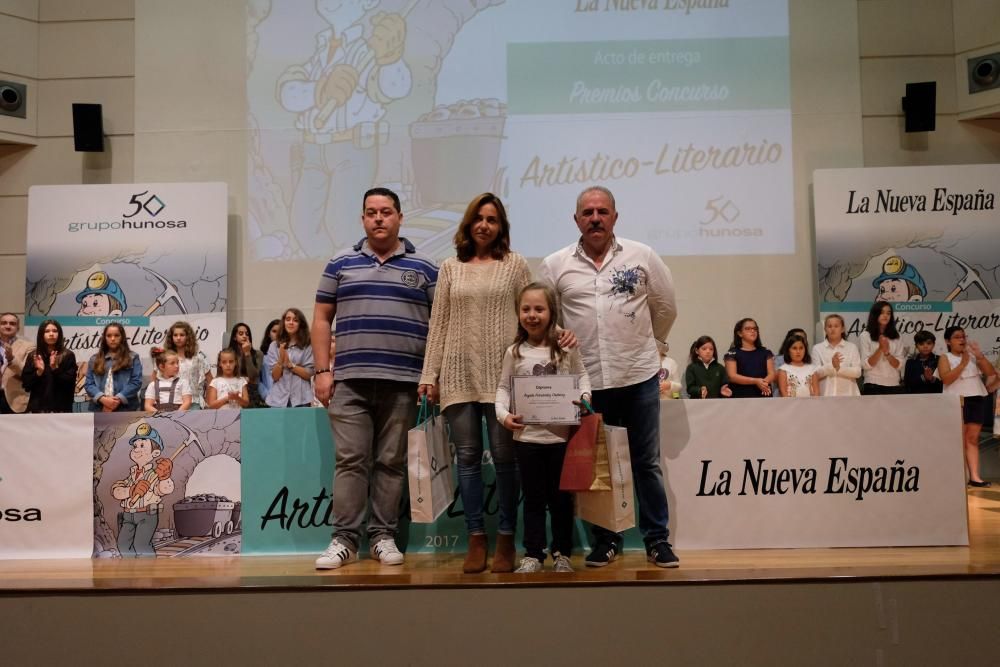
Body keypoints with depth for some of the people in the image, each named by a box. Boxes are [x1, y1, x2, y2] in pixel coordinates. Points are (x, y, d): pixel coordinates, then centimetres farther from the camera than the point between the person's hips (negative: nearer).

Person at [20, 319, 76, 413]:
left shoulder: (68, 356, 3)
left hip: (60, 409, -2)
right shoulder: (33, 356, 10)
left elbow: (70, 383, -5)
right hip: (37, 408, 2)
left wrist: (55, 368, -16)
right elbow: (26, 384, 6)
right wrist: (38, 372, -11)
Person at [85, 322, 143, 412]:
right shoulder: (94, 360, 15)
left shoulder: (132, 358, 8)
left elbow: (136, 382, -3)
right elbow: (88, 383, 7)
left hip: (126, 409, -2)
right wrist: (102, 399, -12)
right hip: (100, 409, 2)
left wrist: (118, 399, -14)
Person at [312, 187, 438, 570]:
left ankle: (383, 536, 15)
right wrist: (322, 370, 2)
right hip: (350, 381, 1)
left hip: (404, 383, 0)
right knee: (350, 460, 0)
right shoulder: (341, 265, 11)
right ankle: (344, 538, 7)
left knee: (392, 462, 5)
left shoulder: (424, 268, 8)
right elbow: (322, 318, 11)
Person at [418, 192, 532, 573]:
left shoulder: (515, 265, 6)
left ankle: (505, 540, 10)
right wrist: (430, 374, 4)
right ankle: (476, 540, 12)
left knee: (504, 457, 0)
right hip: (459, 373, 2)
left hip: (502, 373, -2)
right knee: (468, 457, 4)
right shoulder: (450, 268, 12)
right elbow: (438, 323, 10)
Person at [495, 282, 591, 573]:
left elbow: (581, 375, 8)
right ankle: (533, 554, 18)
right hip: (527, 436, 1)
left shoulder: (566, 347, -1)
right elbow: (503, 387, 6)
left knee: (561, 497, 10)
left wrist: (585, 396, -11)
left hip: (560, 435, 0)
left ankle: (561, 553, 23)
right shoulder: (514, 352, 1)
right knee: (533, 498, 10)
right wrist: (503, 413, -9)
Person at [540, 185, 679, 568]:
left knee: (646, 462, 8)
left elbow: (666, 306, 10)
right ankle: (606, 539, 24)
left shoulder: (642, 256, 1)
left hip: (639, 376, 0)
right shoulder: (555, 265, 1)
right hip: (586, 380, 1)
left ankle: (657, 539, 20)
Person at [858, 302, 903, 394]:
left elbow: (899, 366, 3)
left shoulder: (896, 337, 9)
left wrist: (887, 352, -13)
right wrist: (880, 349, -18)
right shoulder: (865, 336, -1)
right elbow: (866, 365, -7)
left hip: (893, 386, 3)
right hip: (873, 386, -3)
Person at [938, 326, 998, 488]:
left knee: (973, 439, 3)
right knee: (959, 441, -3)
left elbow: (991, 373, 4)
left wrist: (980, 355, -9)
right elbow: (946, 379, -14)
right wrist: (963, 363, -18)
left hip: (976, 399, 4)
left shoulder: (973, 356, 13)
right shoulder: (945, 358, 1)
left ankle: (974, 476, 1)